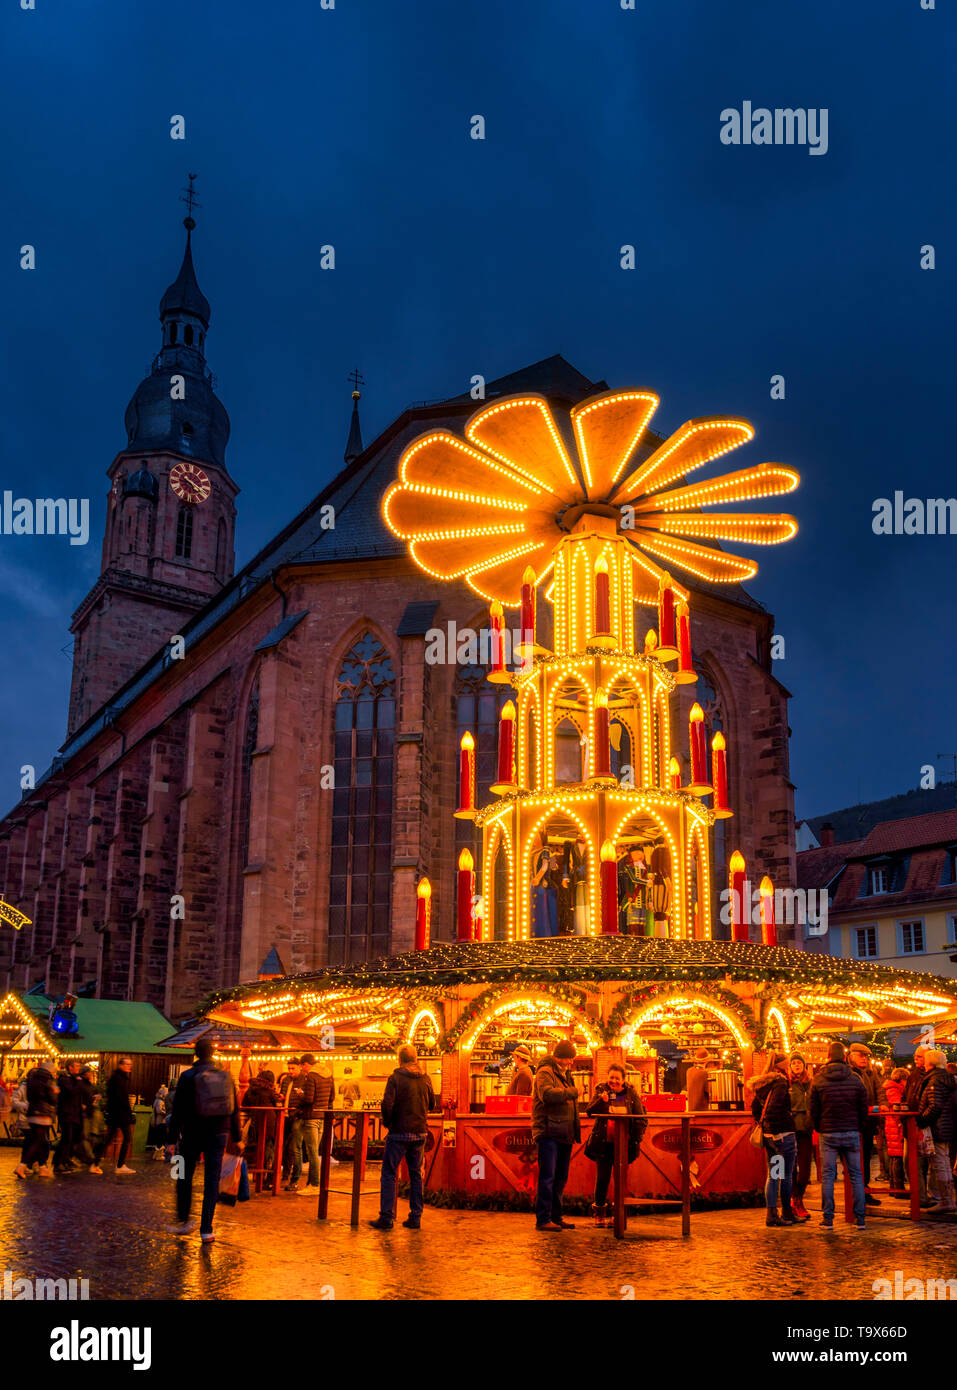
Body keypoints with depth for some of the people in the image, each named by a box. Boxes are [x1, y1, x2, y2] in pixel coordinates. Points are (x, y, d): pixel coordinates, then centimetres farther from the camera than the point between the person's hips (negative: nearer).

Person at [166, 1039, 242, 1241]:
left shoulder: (187, 1077, -7)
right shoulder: (225, 1076, 3)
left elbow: (178, 1111, -8)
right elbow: (235, 1110, 7)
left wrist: (172, 1140, -4)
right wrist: (237, 1138, 14)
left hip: (192, 1134, -2)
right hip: (218, 1134, 2)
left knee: (184, 1178, 16)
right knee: (212, 1181, 4)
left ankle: (183, 1221, 20)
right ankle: (206, 1230, 2)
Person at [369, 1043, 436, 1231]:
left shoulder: (395, 1078, -10)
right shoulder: (425, 1078, 6)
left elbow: (387, 1104, -18)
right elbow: (432, 1105, 14)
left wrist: (387, 1122, -1)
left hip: (399, 1132, -5)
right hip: (420, 1132, 5)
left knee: (388, 1174, 3)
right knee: (416, 1174, 13)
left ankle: (386, 1217, 1)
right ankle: (415, 1217, 14)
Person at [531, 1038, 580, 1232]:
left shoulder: (566, 1074, 21)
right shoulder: (545, 1072, -8)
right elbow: (547, 1094, -27)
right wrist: (572, 1092, -20)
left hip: (565, 1134, 9)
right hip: (549, 1133, -9)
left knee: (560, 1178, 13)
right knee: (547, 1176, -8)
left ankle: (556, 1216, 21)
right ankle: (543, 1219, -4)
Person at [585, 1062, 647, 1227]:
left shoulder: (631, 1094, 1)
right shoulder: (601, 1091, 0)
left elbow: (641, 1119, 5)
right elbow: (589, 1112, -10)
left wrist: (637, 1139, -6)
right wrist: (601, 1100, -27)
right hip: (603, 1143, 0)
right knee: (602, 1179, 2)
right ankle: (599, 1214, 18)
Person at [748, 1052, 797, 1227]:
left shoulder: (761, 1084, 12)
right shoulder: (780, 1083, -13)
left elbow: (754, 1107, 17)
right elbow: (774, 1107, -23)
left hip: (767, 1134, 8)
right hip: (783, 1133, -8)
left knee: (772, 1175, 10)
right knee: (786, 1175, 4)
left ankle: (771, 1214, 8)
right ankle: (787, 1213, 13)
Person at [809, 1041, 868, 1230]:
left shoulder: (818, 1080, -2)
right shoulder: (855, 1079, -1)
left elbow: (814, 1110, 2)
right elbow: (864, 1109, 3)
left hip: (828, 1134, -1)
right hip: (852, 1133, 1)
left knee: (827, 1176, 4)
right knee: (856, 1175, 8)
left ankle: (828, 1219, 3)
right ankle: (860, 1219, 8)